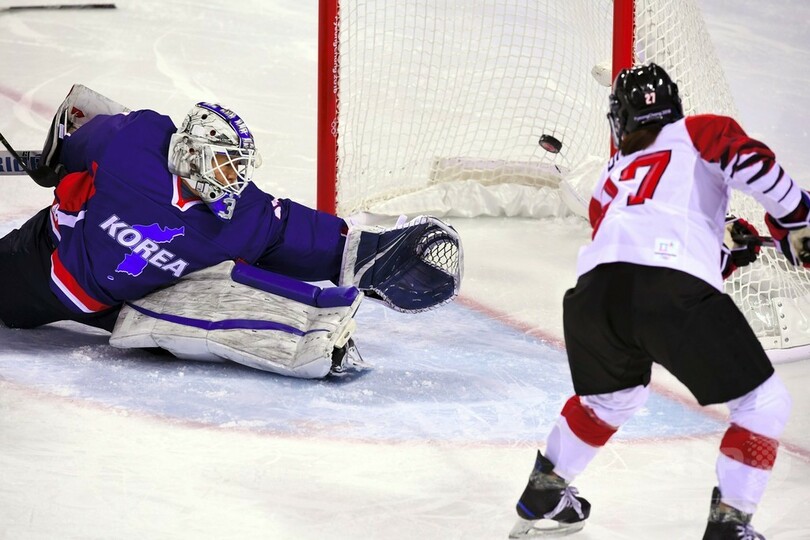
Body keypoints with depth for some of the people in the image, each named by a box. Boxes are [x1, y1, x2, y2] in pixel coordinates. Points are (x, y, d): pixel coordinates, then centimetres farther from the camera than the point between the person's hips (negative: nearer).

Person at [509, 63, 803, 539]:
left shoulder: (610, 178, 37)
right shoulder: (700, 130, 25)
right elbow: (748, 160, 2)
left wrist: (727, 255, 39)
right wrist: (796, 223, 7)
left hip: (594, 293, 5)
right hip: (674, 293, -5)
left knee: (613, 394, 36)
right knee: (764, 404, 12)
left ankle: (545, 494, 42)